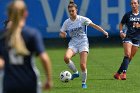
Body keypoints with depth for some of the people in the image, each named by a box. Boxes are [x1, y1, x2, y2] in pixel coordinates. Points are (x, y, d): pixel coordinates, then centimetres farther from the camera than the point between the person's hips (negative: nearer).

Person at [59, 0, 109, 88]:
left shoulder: (82, 19, -5)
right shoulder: (67, 22, 3)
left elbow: (94, 25, -6)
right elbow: (61, 33, 10)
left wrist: (104, 31, -14)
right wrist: (63, 35, -13)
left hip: (83, 43, -3)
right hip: (73, 44, 3)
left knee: (83, 65, -13)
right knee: (66, 57, -27)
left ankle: (84, 82, 9)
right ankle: (76, 72, -4)